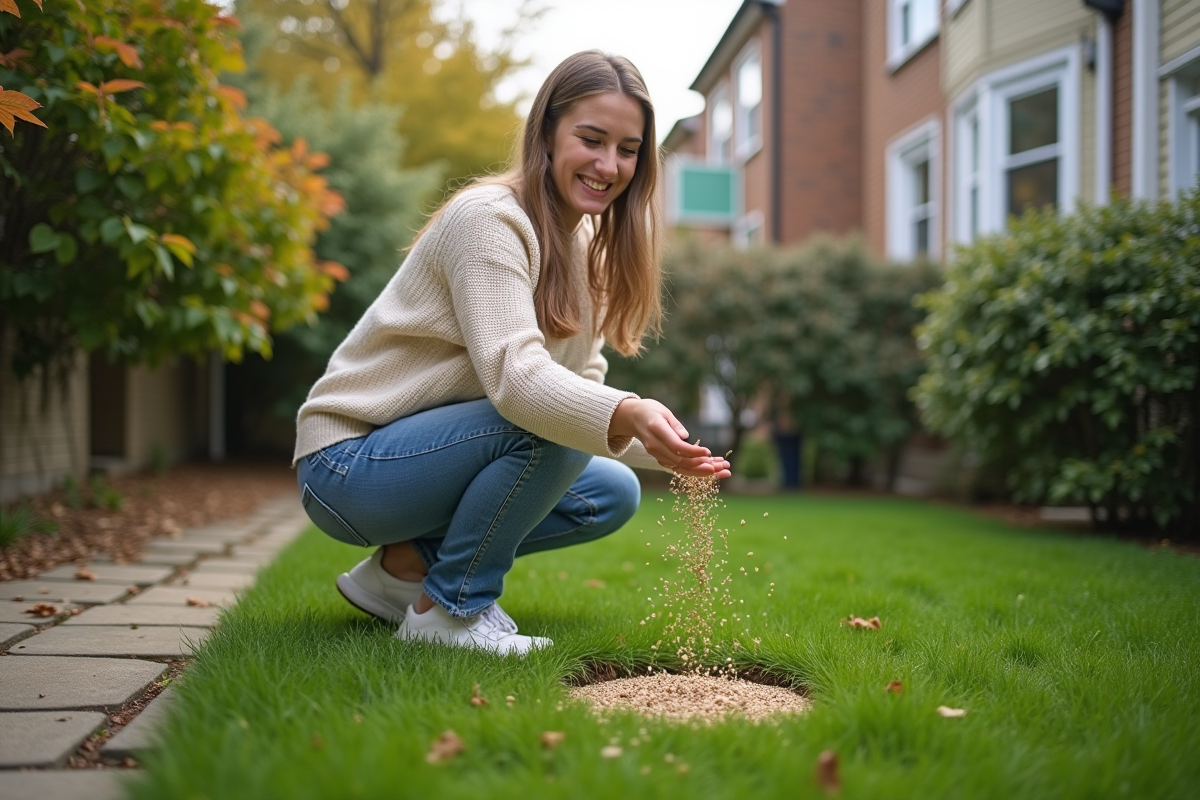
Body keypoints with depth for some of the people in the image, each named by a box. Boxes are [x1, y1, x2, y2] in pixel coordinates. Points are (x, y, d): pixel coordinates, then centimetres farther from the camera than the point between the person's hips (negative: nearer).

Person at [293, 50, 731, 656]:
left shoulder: (583, 246, 8)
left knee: (613, 494, 6)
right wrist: (628, 416, -49)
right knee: (549, 427, -28)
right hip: (349, 461, -9)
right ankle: (451, 609, -11)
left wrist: (666, 448, -12)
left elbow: (581, 387, 5)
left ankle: (405, 564, 7)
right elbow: (514, 375, -33)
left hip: (418, 456, 9)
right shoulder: (488, 218, -20)